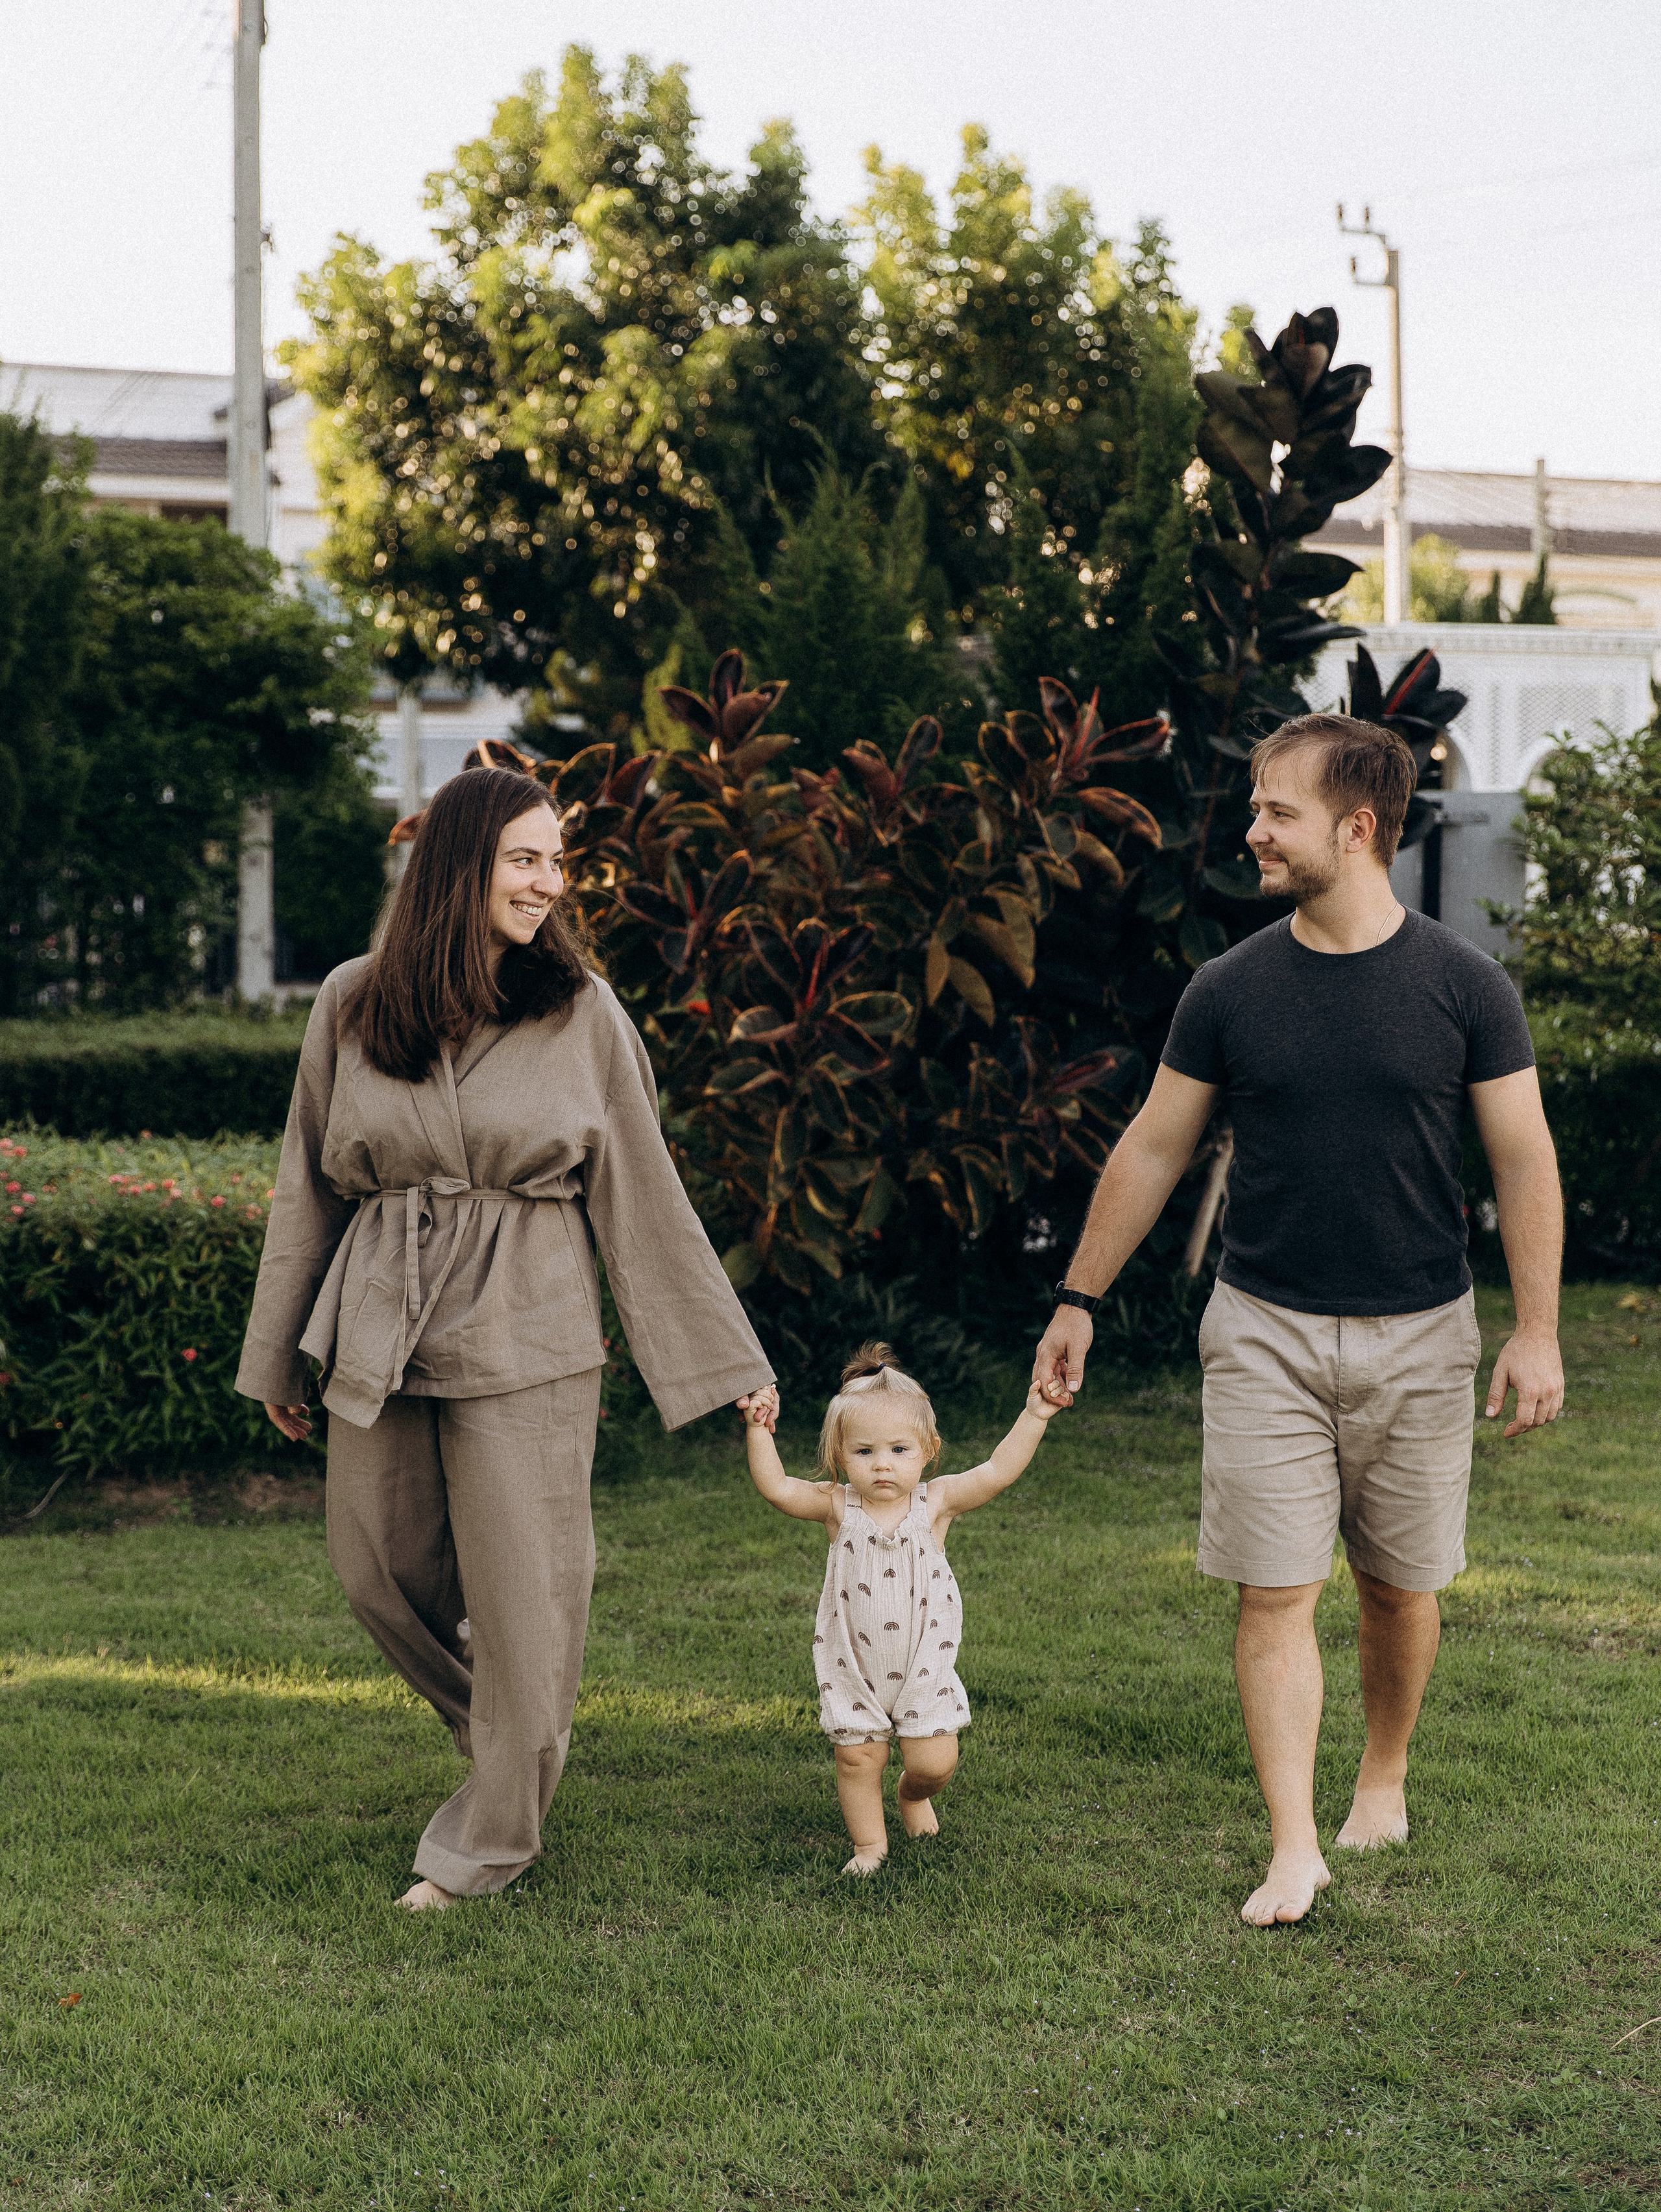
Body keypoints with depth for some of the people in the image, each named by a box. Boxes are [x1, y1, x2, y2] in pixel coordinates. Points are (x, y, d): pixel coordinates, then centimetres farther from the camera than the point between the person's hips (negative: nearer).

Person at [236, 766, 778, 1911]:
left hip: (525, 1341, -3)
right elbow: (309, 1185, 10)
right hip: (380, 1334, 3)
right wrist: (277, 1354, 14)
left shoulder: (582, 1012, -4)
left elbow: (645, 1197, 0)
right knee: (378, 1569, 13)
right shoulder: (352, 1004, 1)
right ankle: (501, 1728, 41)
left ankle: (493, 1839, 19)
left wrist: (729, 1361, 0)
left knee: (520, 1593, 2)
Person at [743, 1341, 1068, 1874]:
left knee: (934, 1763, 1)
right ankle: (869, 1843, 23)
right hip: (854, 1668, 0)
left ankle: (914, 1795, 36)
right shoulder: (837, 1507, -8)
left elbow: (998, 1471, -16)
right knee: (857, 1756, 1)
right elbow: (776, 1487, -15)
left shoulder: (936, 1502, -9)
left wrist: (1033, 1418, -24)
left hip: (923, 1664, 0)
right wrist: (759, 1431, -24)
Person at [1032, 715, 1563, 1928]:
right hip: (1266, 1330, 0)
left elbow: (1524, 1161, -1)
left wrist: (1537, 1330, -6)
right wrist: (1079, 1300, 10)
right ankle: (1294, 1846, 0)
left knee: (1400, 1590, 12)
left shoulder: (1464, 986, -4)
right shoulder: (1230, 990, -1)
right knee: (1277, 1593, -5)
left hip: (1418, 1337, 0)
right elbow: (1152, 1151, 8)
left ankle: (1385, 1781, 34)